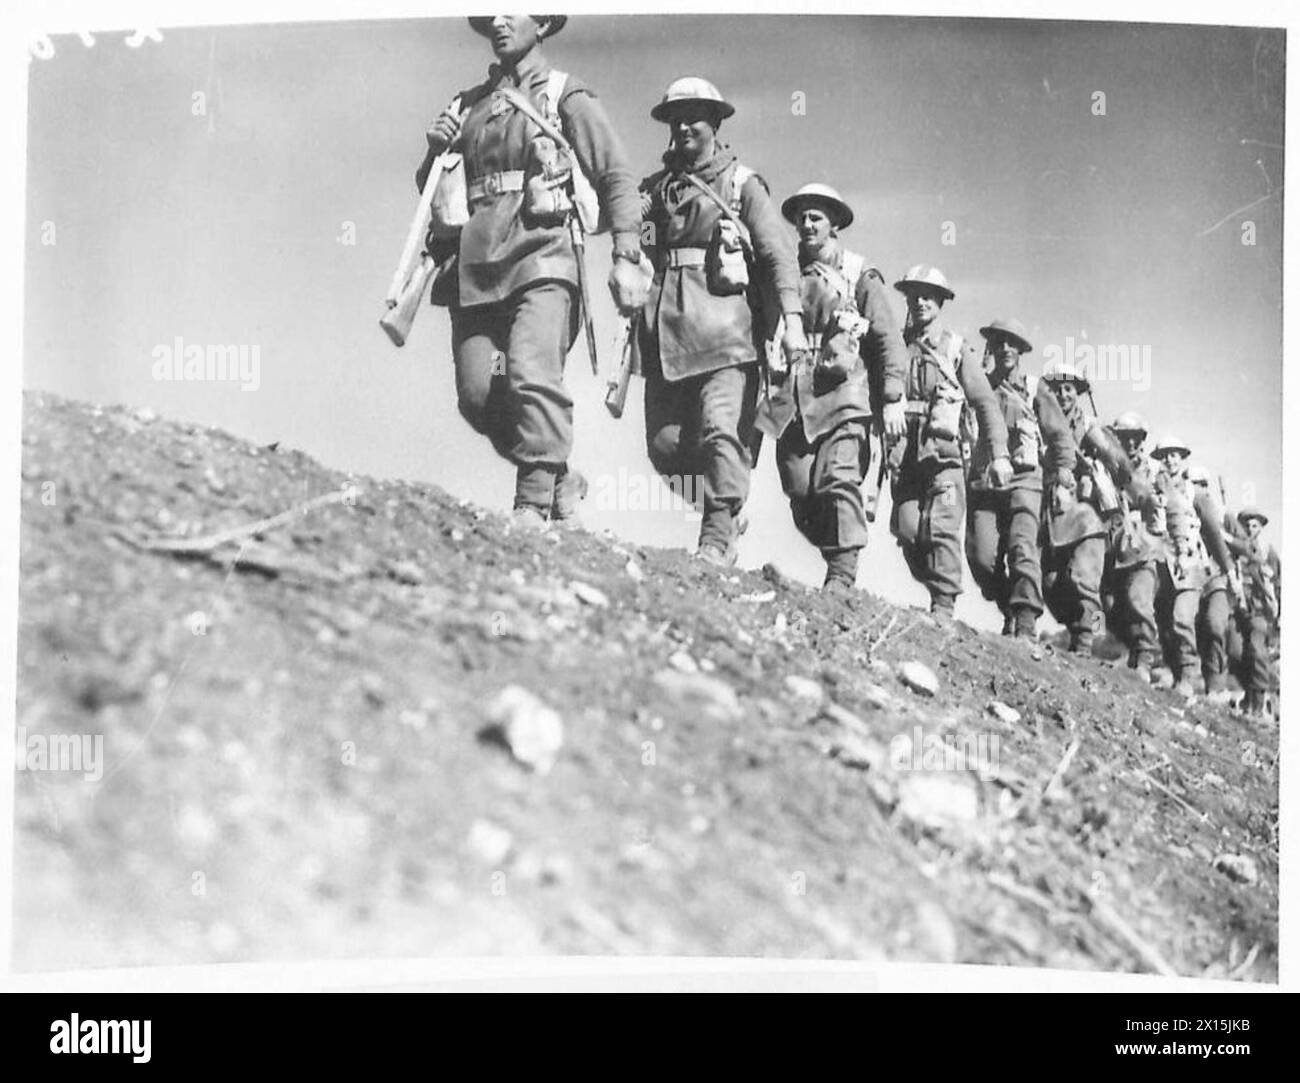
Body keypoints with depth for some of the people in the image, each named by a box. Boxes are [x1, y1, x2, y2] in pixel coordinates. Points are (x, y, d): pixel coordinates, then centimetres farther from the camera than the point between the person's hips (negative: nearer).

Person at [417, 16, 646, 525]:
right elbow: (432, 190, 27)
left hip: (541, 258, -5)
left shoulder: (566, 97, 8)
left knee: (532, 376, -23)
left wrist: (626, 259, -9)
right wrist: (435, 150, 5)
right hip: (475, 265, 5)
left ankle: (534, 504, -20)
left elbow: (616, 178, 2)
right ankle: (559, 477, 18)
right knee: (477, 396, -1)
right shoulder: (469, 104, 22)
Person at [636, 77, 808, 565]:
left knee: (722, 430, -15)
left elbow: (779, 253, -2)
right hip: (665, 331, 5)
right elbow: (637, 254, 19)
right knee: (664, 443, 2)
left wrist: (792, 320, -14)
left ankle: (718, 536, -13)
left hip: (724, 324, -4)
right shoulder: (655, 187, 19)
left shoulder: (742, 183, 7)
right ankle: (721, 503, 23)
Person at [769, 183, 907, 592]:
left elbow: (889, 340, 3)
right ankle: (837, 555, 16)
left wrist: (892, 400, -7)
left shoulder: (858, 275, 7)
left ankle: (842, 576, -15)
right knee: (801, 493, -2)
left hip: (843, 395, -4)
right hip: (794, 400, 4)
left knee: (838, 481, -16)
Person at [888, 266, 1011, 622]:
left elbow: (986, 404, 3)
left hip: (943, 451, -3)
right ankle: (935, 588, 15)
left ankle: (944, 607, -11)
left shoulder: (958, 350, 7)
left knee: (941, 527, -13)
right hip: (903, 455, 3)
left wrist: (999, 454, -7)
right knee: (907, 530, -3)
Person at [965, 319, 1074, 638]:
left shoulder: (1034, 389, 15)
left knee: (1022, 548, -19)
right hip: (982, 480, 2)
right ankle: (1009, 611, 10)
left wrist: (1064, 467, -5)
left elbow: (1059, 432, 11)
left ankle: (1026, 625, -24)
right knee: (981, 557, -12)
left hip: (1023, 479, -1)